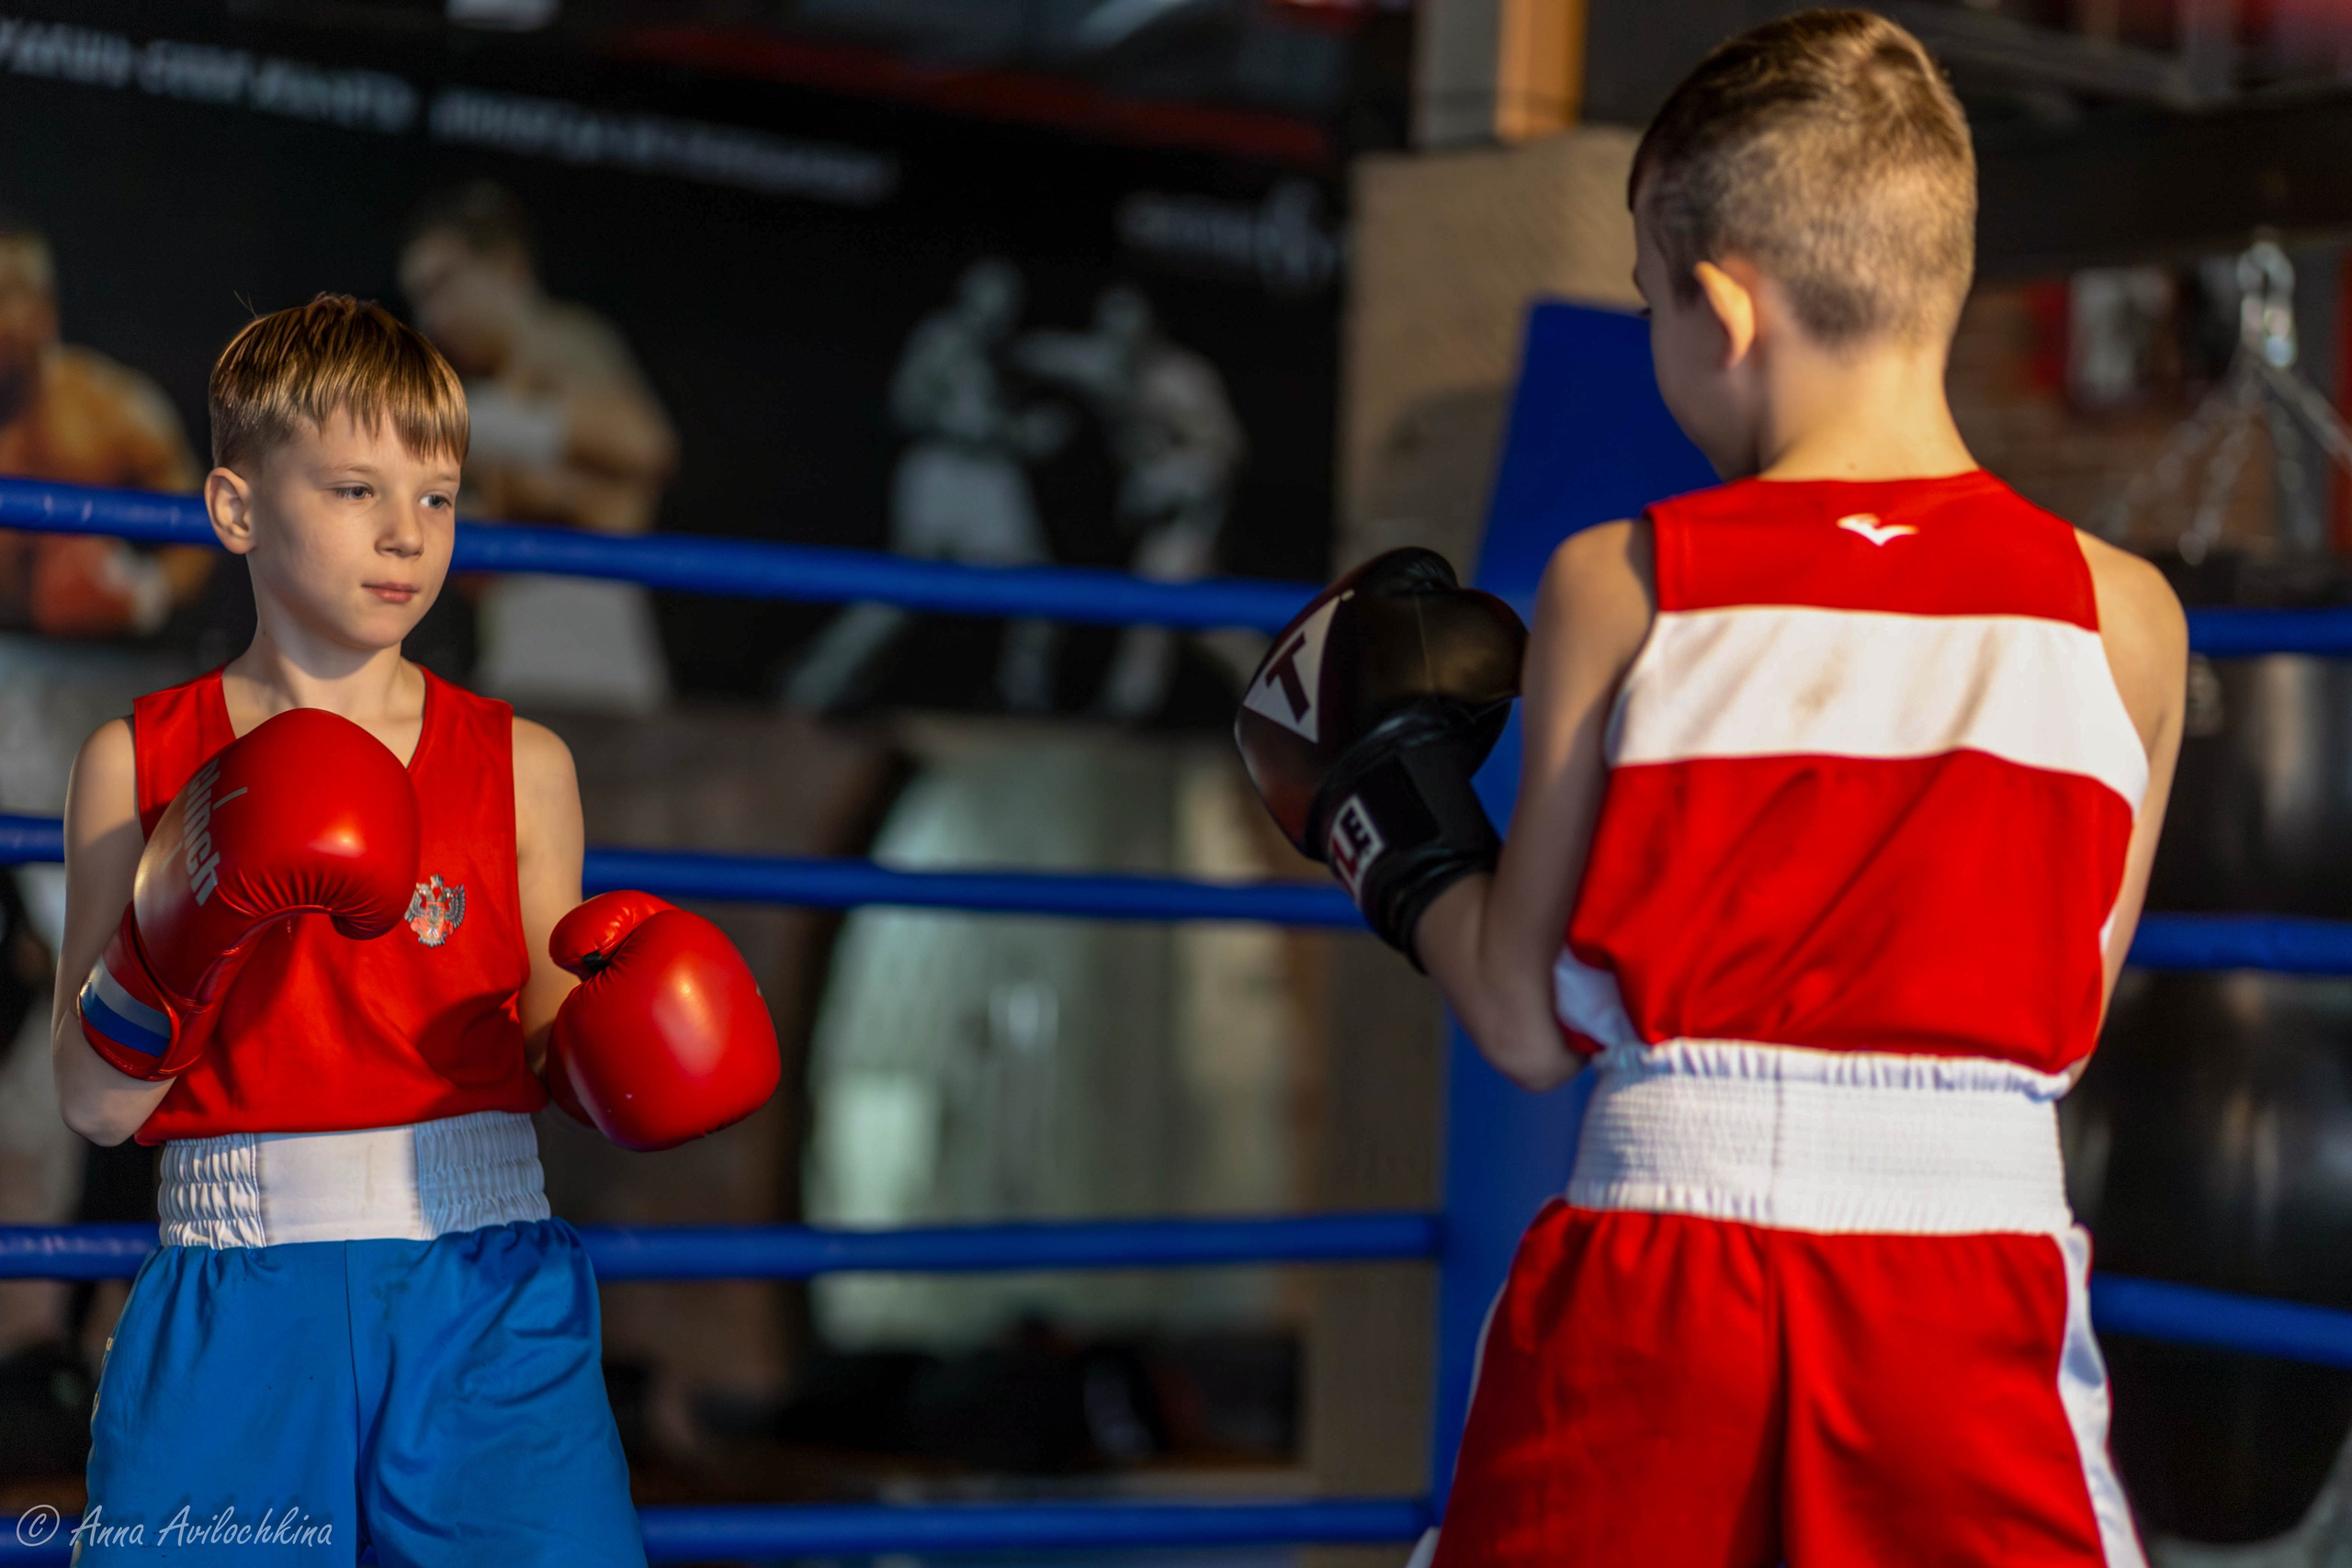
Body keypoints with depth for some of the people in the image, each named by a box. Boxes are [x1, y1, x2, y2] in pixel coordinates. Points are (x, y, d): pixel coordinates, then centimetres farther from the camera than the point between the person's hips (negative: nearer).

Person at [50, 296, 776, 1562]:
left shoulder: (519, 767, 7)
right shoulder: (138, 765, 5)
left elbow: (550, 1059, 12)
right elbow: (95, 1105, 1)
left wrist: (614, 1023, -10)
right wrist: (179, 921, -14)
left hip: (479, 1295, 1)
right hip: (235, 1300, -1)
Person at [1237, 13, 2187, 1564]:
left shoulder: (1617, 588, -3)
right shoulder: (2120, 617, 0)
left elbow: (1528, 1023, 0)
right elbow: (2061, 1016, 7)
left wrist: (1399, 823, 17)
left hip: (1650, 1300, 0)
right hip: (1974, 1300, 0)